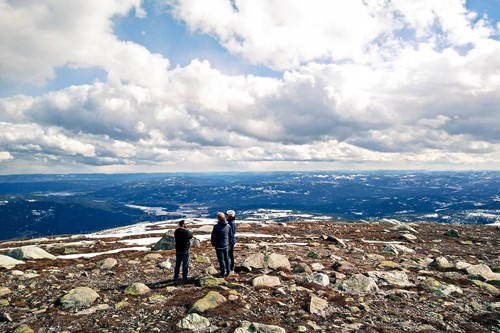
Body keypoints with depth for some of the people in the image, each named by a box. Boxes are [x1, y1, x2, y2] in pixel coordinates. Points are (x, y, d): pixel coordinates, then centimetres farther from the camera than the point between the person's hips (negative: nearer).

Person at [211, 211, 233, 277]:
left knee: (221, 260, 5)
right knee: (227, 258, 19)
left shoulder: (216, 226, -20)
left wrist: (213, 244, 4)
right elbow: (231, 236, 6)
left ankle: (223, 273, 15)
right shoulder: (228, 226, -3)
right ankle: (228, 271, 29)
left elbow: (213, 237, -13)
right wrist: (229, 243, 18)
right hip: (226, 245, 5)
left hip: (219, 246, -5)